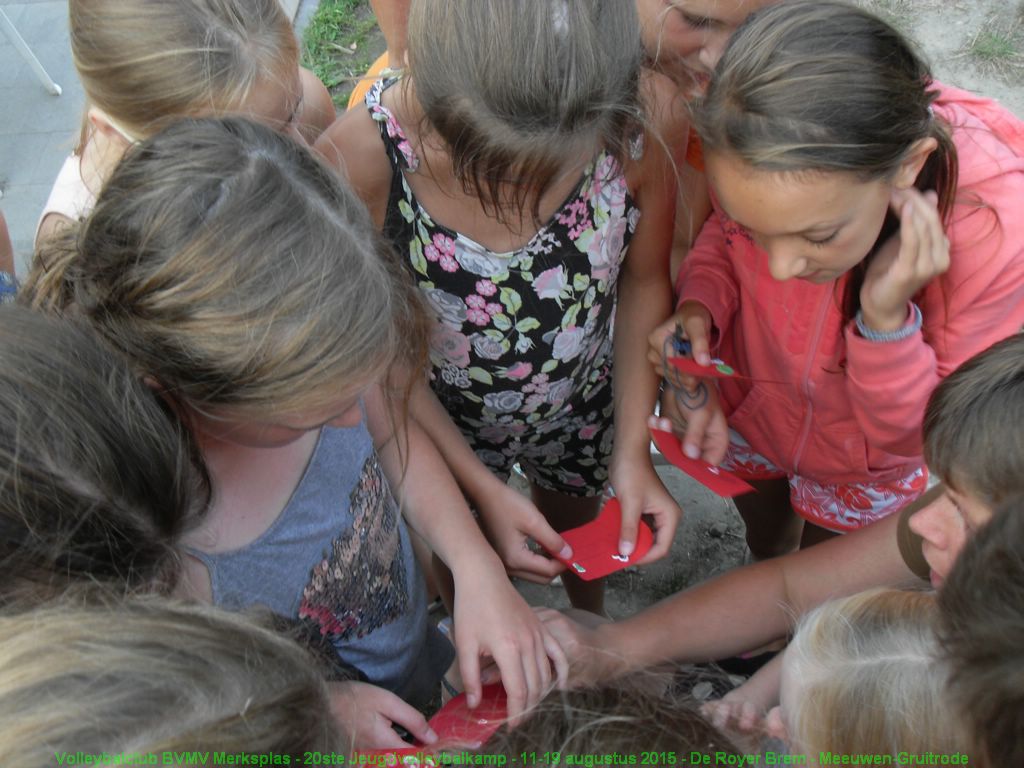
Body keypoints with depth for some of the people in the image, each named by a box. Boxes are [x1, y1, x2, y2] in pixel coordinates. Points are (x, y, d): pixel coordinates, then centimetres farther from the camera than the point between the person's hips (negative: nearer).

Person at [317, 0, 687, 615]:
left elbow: (645, 281, -12)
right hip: (440, 424, -1)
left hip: (584, 404, 2)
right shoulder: (355, 162, -39)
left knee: (577, 524, 35)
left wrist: (633, 447, -15)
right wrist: (482, 488, -20)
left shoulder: (643, 117, -34)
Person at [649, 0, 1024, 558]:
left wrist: (885, 320, -46)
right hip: (747, 405, 3)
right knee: (764, 540, 34)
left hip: (867, 465, -2)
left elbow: (926, 439, -27)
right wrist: (699, 306, -28)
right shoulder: (753, 153, -34)